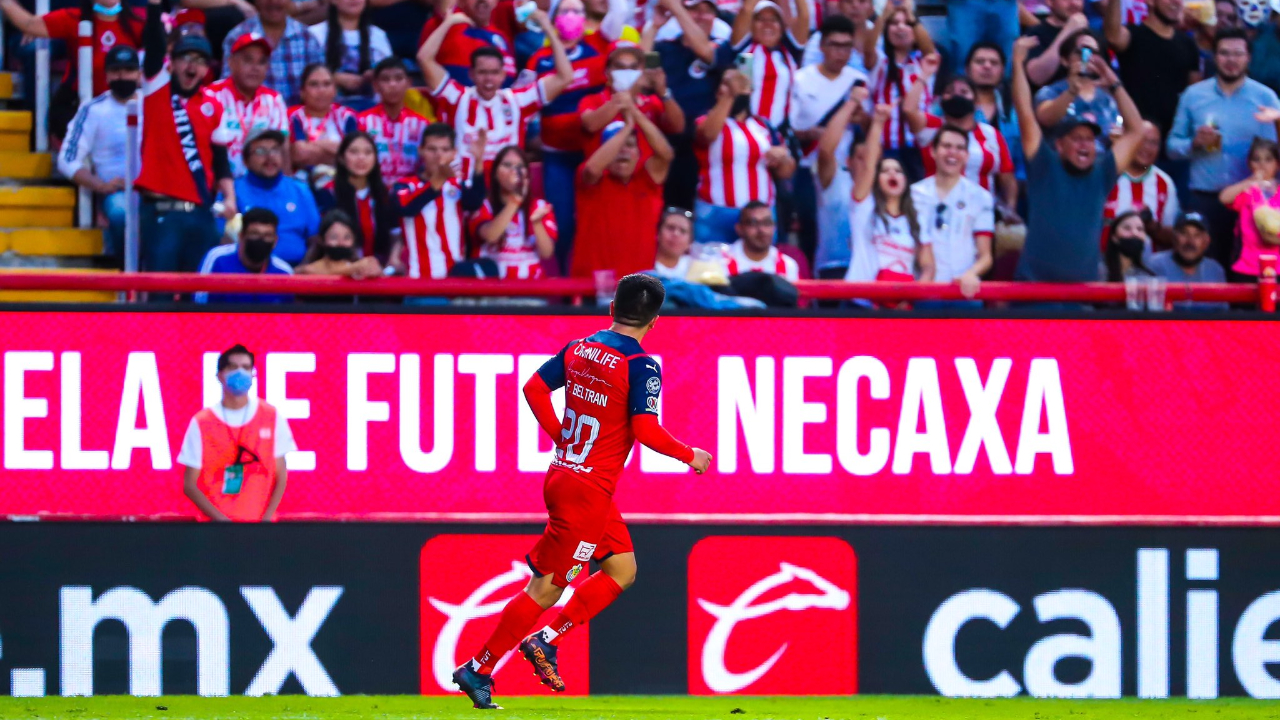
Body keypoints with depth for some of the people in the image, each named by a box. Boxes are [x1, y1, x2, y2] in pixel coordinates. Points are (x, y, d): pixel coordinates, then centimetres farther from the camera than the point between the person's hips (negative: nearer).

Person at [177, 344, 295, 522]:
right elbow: (190, 485, 2)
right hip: (216, 526, -1)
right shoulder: (202, 423, 1)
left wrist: (266, 520, -6)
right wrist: (221, 520, -10)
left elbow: (280, 477, 8)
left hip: (260, 525, 1)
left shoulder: (271, 418, 6)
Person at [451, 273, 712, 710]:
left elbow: (534, 388, 10)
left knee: (622, 570, 17)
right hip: (587, 492, -8)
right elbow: (646, 430, -23)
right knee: (546, 588, -2)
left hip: (563, 474, 8)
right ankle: (478, 670, 1)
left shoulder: (580, 349, 6)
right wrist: (690, 456, -8)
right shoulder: (642, 366, -16)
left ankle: (545, 640, 10)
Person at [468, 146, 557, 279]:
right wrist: (514, 201, -19)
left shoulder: (539, 206, 9)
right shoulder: (484, 206, 7)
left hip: (531, 282, 0)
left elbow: (547, 253, 0)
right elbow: (490, 236, -13)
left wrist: (537, 223, -17)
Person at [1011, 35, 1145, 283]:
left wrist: (1114, 85, 13)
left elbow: (1135, 131, 17)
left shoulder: (1100, 176, 12)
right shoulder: (1045, 169, 3)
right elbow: (1026, 115, 0)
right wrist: (1018, 63, -2)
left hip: (1084, 285, 3)